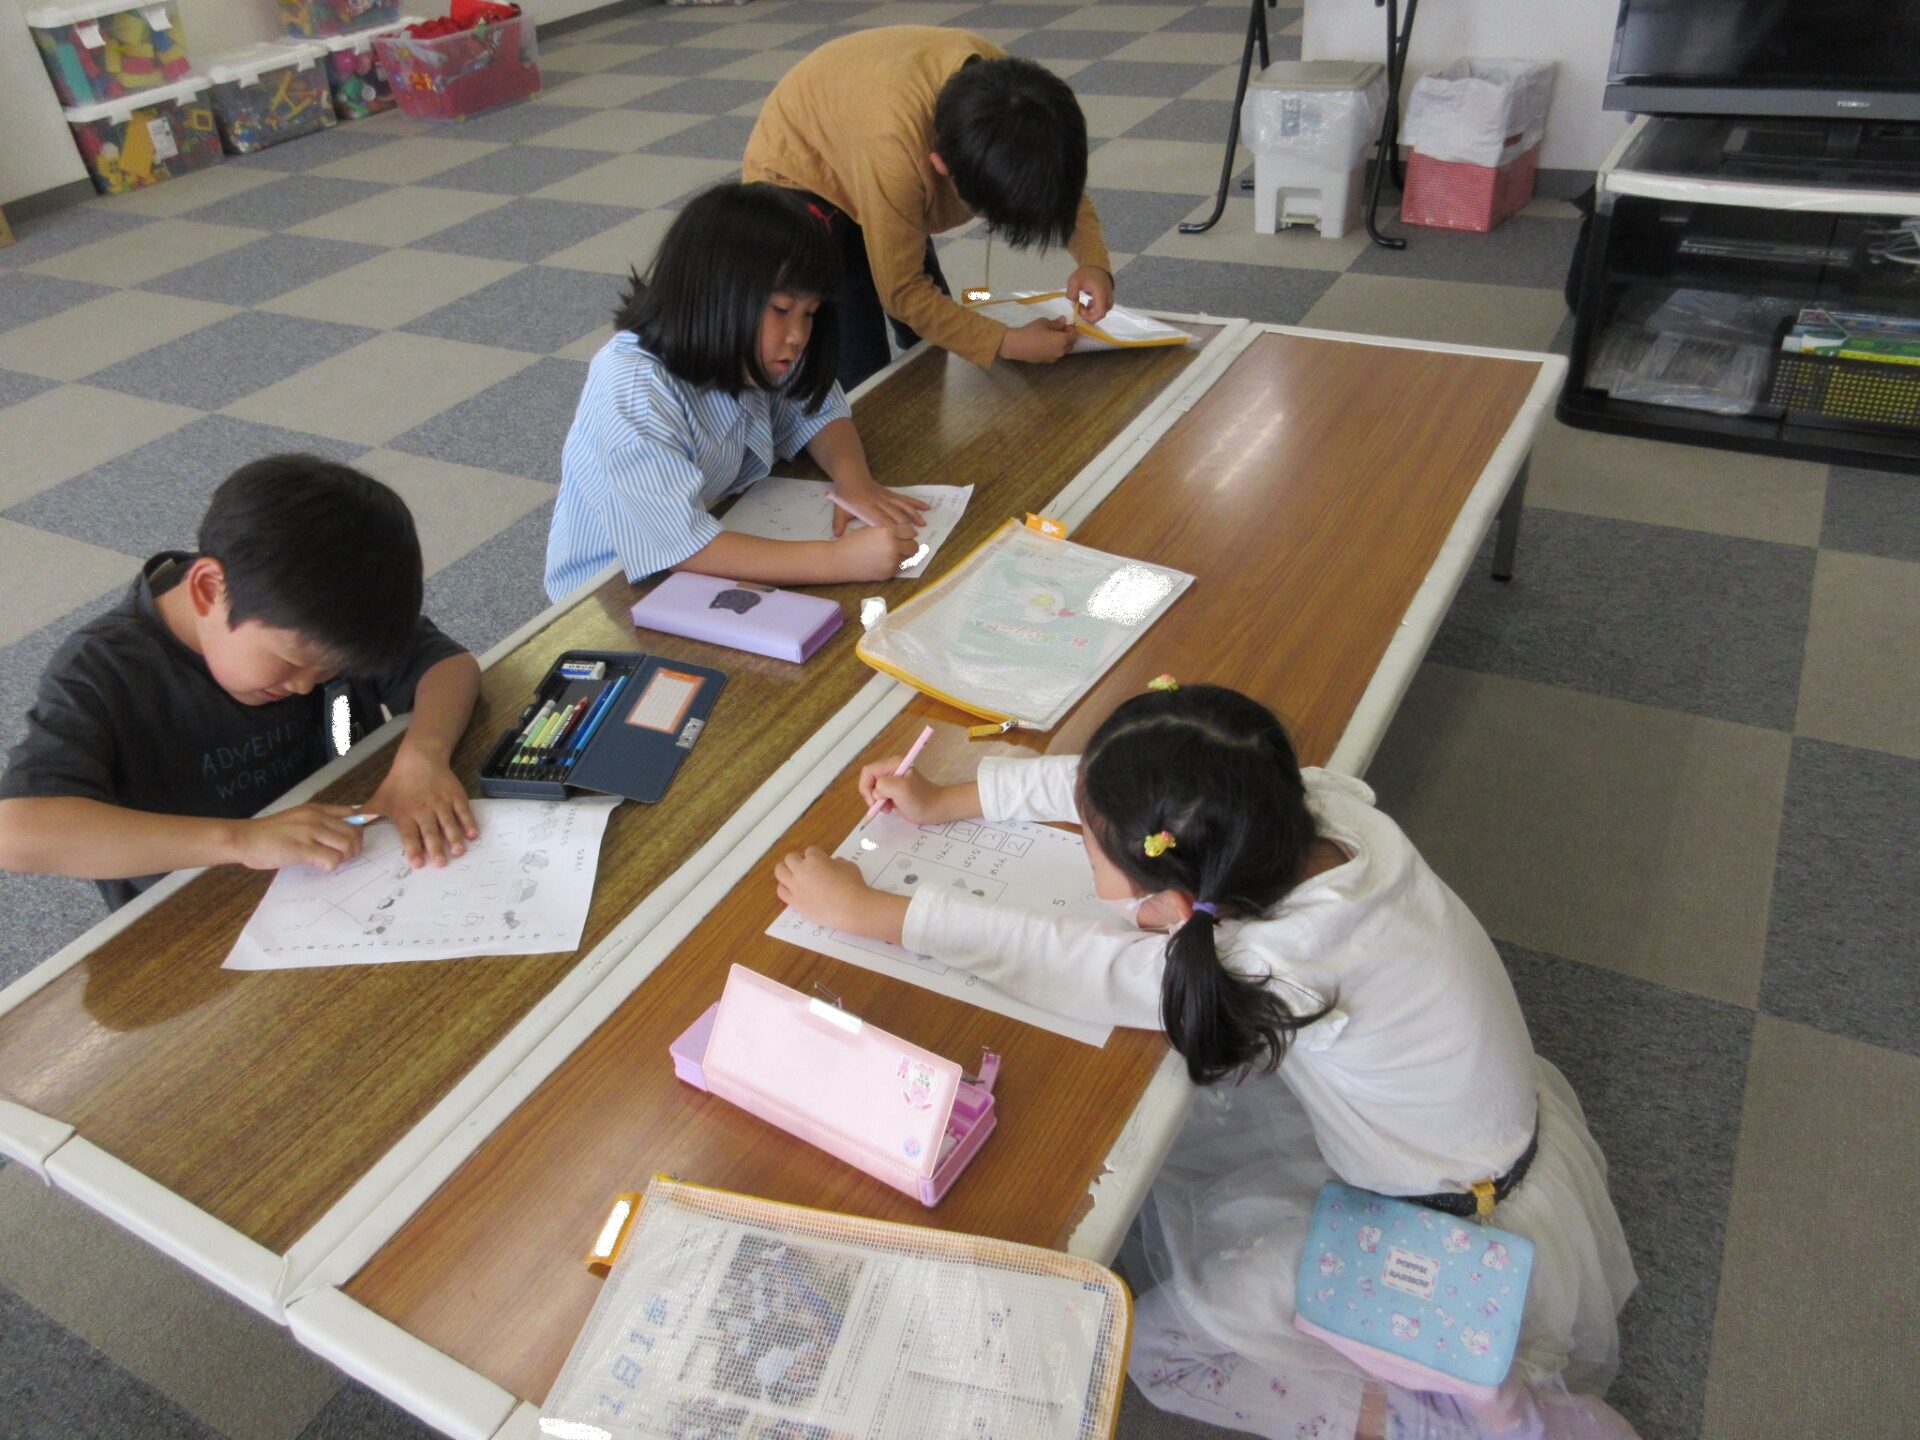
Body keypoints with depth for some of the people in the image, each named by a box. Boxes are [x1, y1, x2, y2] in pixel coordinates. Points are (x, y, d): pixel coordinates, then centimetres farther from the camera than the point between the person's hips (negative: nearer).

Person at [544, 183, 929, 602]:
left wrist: (853, 479, -19)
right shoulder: (632, 392, -28)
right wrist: (840, 560, -41)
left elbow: (820, 411, 4)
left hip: (726, 554, 7)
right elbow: (684, 546, -36)